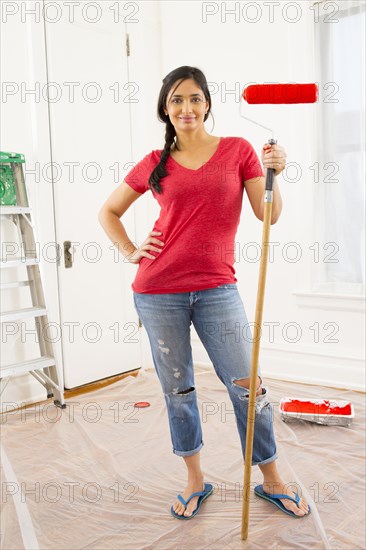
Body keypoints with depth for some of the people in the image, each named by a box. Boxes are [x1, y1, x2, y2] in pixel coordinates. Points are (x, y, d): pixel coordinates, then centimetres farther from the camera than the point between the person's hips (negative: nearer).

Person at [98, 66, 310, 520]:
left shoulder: (237, 150, 5)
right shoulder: (155, 163, 7)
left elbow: (269, 215, 2)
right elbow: (108, 212, 18)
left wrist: (272, 173, -14)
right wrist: (130, 252, 5)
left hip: (216, 288, -1)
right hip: (159, 292, 1)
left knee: (247, 386, 2)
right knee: (177, 390, 10)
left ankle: (271, 481, 23)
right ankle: (195, 481, 30)